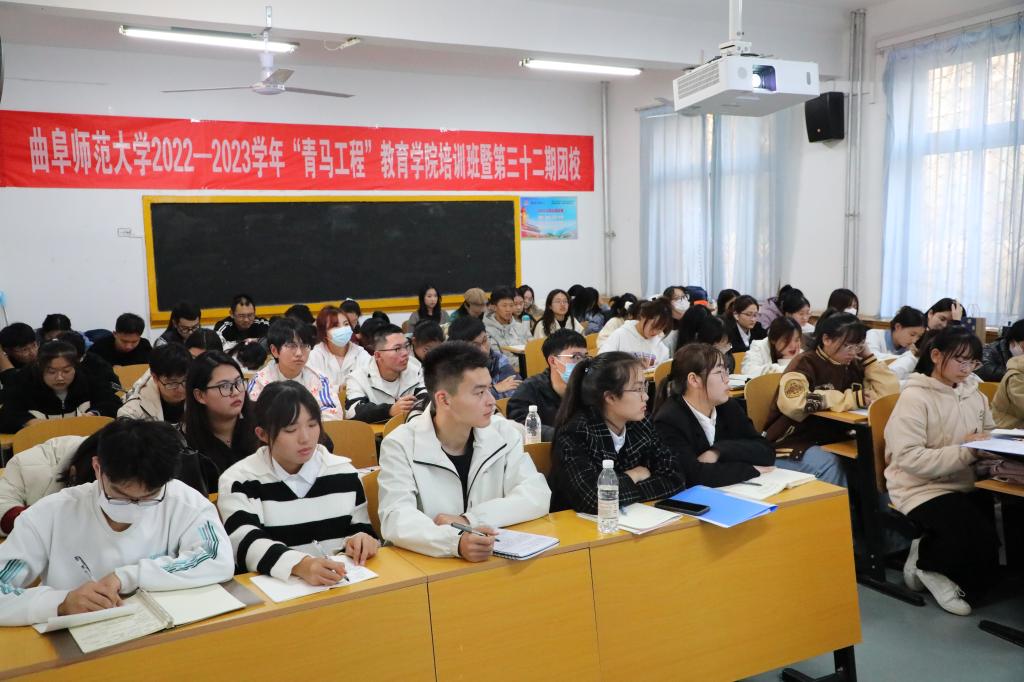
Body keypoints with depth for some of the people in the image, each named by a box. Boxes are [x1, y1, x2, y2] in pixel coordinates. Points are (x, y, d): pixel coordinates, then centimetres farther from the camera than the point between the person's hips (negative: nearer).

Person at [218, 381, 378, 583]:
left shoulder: (343, 472, 8)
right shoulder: (239, 481, -3)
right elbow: (246, 545, -16)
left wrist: (361, 541, -11)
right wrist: (300, 565, -32)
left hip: (343, 583, 3)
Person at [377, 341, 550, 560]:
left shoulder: (504, 432, 1)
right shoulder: (401, 445, -9)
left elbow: (537, 495, -7)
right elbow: (396, 519, -21)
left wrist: (469, 520, -19)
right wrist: (456, 542, -37)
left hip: (498, 559, 3)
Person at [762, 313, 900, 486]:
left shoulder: (853, 367, 10)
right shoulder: (806, 363, -11)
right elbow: (793, 403, -32)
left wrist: (868, 357, -1)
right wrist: (851, 399, -23)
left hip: (834, 441, 6)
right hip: (793, 445, -6)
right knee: (828, 466, -34)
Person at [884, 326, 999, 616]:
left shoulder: (974, 393, 8)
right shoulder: (914, 397, -13)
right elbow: (908, 458, -21)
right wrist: (965, 452, -26)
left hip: (964, 485, 7)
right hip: (922, 489, -7)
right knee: (980, 538, -24)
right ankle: (927, 563, 5)